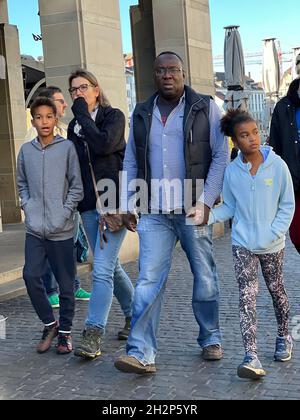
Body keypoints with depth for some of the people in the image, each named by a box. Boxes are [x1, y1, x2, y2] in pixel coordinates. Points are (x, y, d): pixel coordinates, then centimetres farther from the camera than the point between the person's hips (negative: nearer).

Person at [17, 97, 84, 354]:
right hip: (34, 229, 3)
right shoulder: (26, 150, 7)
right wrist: (28, 206, 5)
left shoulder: (67, 147, -2)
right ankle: (49, 324, 17)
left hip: (61, 230, -3)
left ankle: (65, 331, 20)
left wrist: (64, 212, -10)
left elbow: (76, 186, -2)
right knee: (31, 276, -4)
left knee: (65, 282, 4)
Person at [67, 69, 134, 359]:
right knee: (111, 267, 13)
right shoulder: (74, 126, 15)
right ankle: (134, 316, 30)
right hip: (88, 206, 7)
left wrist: (82, 114, -11)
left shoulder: (113, 116, -2)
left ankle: (93, 334, -14)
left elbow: (104, 144, -21)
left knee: (102, 269, -14)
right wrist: (74, 203, 10)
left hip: (114, 202, -7)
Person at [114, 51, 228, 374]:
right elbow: (131, 163, 15)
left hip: (193, 211, -2)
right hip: (154, 214, 2)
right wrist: (127, 205, 8)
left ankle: (210, 339, 27)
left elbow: (221, 156, -3)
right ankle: (141, 354, -7)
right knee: (149, 280, -6)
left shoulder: (205, 108, 2)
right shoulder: (142, 114, 12)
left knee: (205, 278, 9)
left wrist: (205, 201, -11)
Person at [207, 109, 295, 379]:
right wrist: (208, 216, -11)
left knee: (276, 289, 18)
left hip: (272, 245, 0)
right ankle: (251, 357, -12)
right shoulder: (232, 171, -4)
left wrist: (273, 234, -12)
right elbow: (230, 207, 7)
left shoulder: (277, 165, -9)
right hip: (243, 244, 0)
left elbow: (287, 205, -3)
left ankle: (284, 337, 41)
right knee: (247, 296, -9)